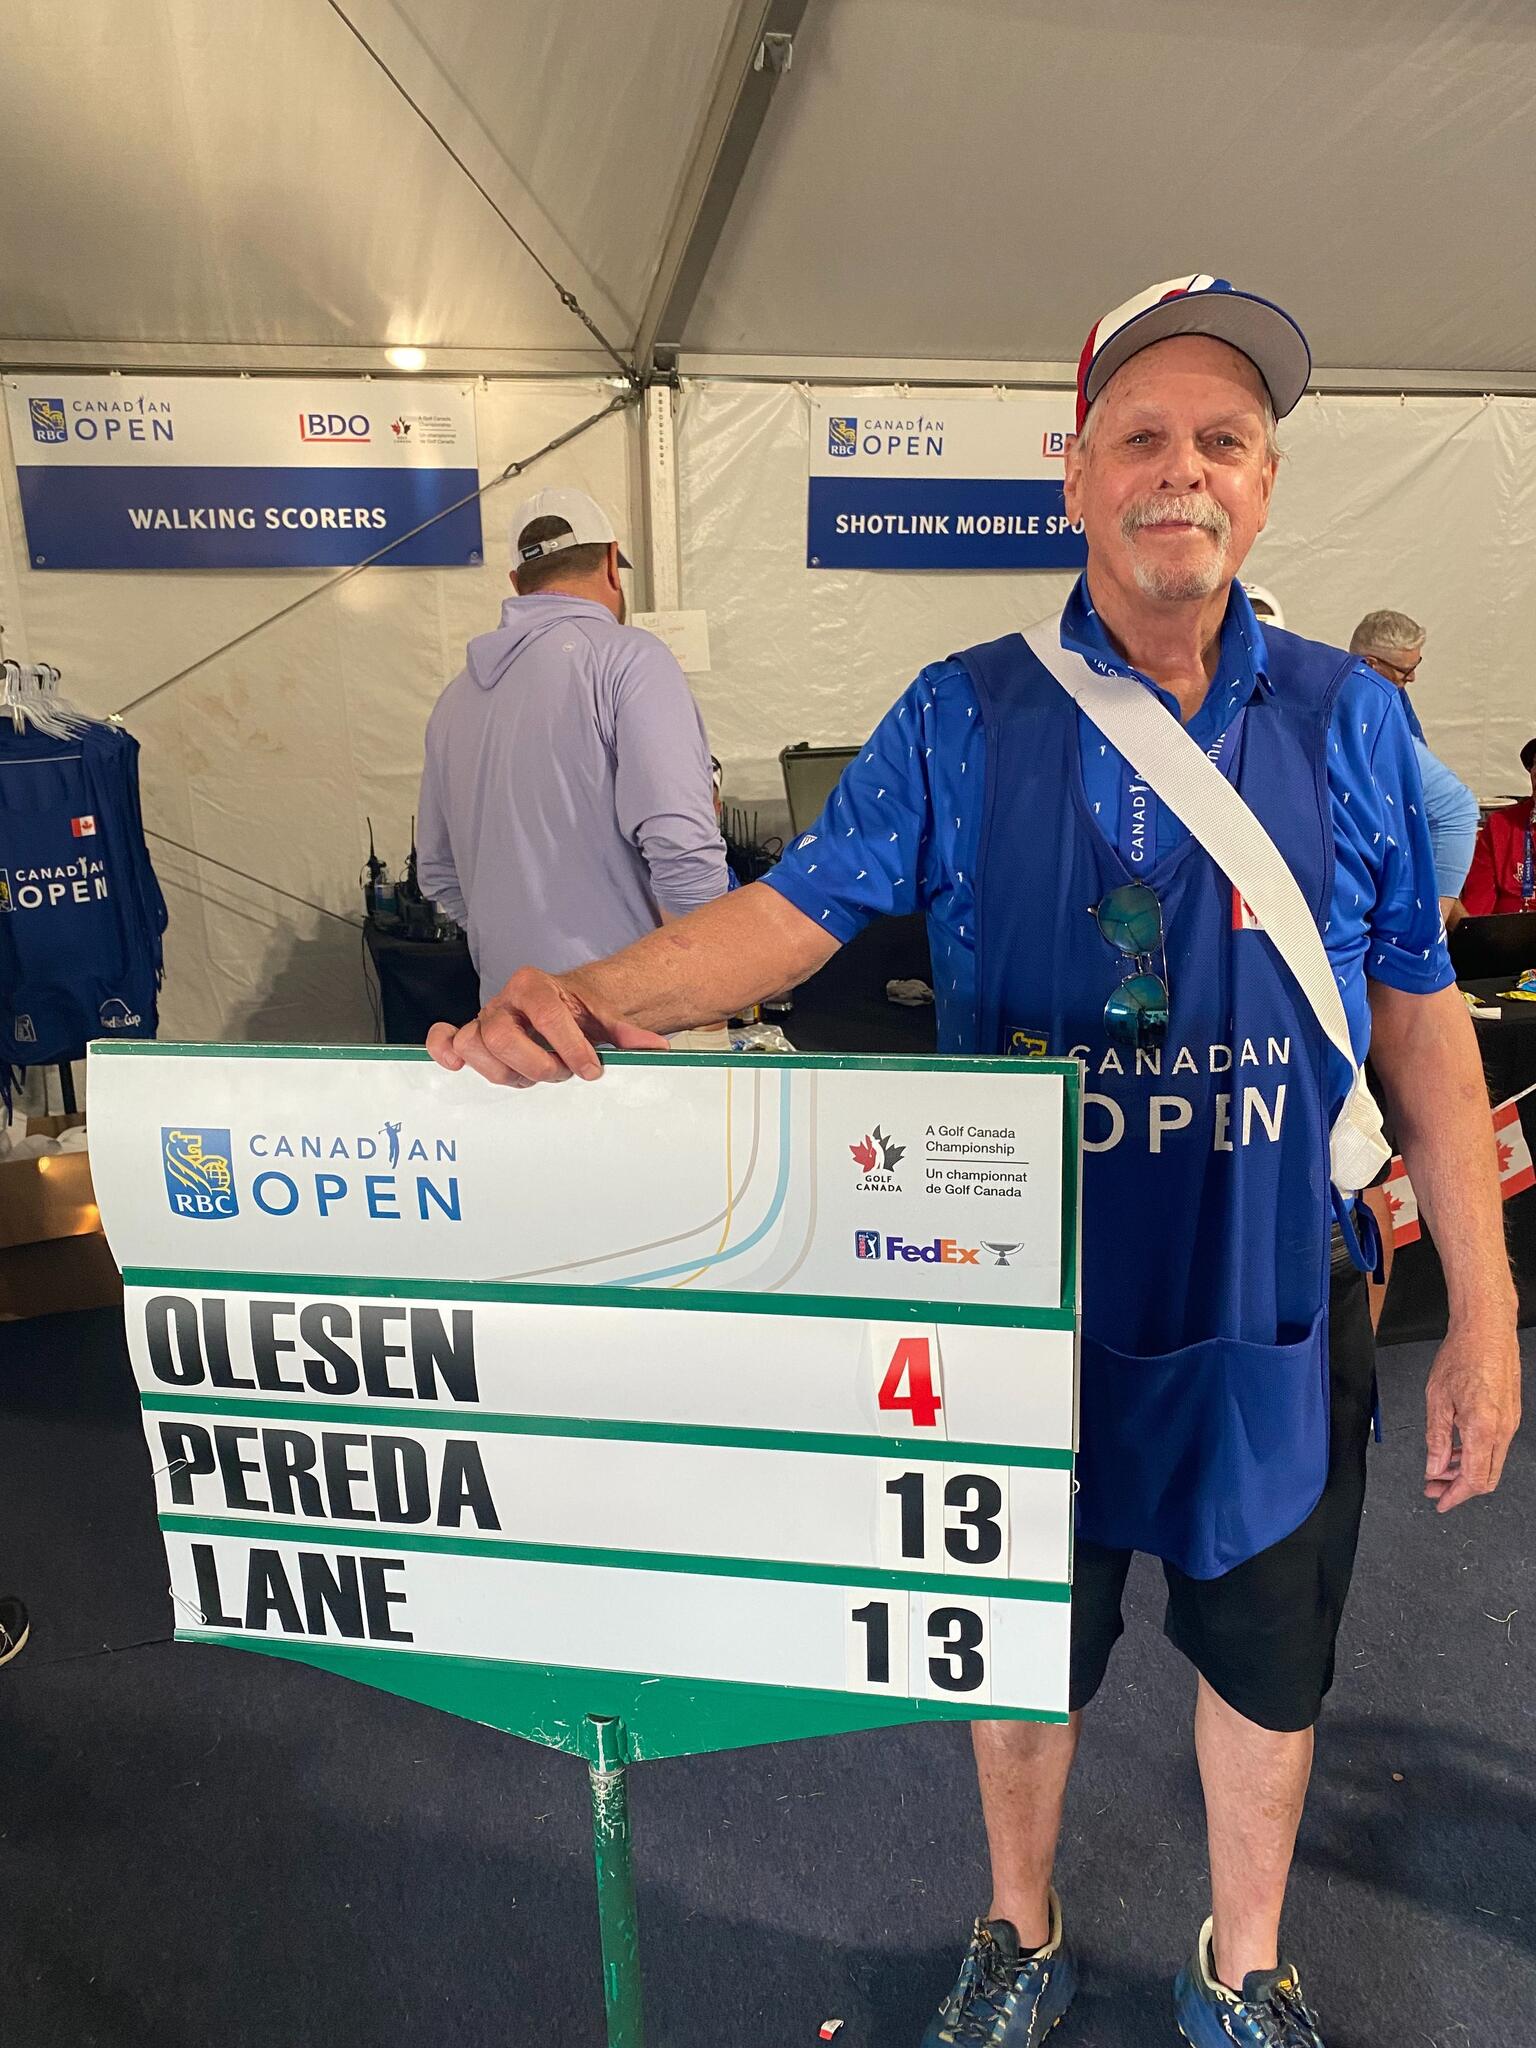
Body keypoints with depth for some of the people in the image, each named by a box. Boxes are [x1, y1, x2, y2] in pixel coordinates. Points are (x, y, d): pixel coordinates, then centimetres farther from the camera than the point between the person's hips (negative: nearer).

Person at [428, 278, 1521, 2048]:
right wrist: (585, 995, -30)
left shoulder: (1348, 719, -1)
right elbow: (793, 912, -11)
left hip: (1269, 1324, 2)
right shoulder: (963, 717, -5)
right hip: (1026, 1313, -1)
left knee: (1266, 1669, 22)